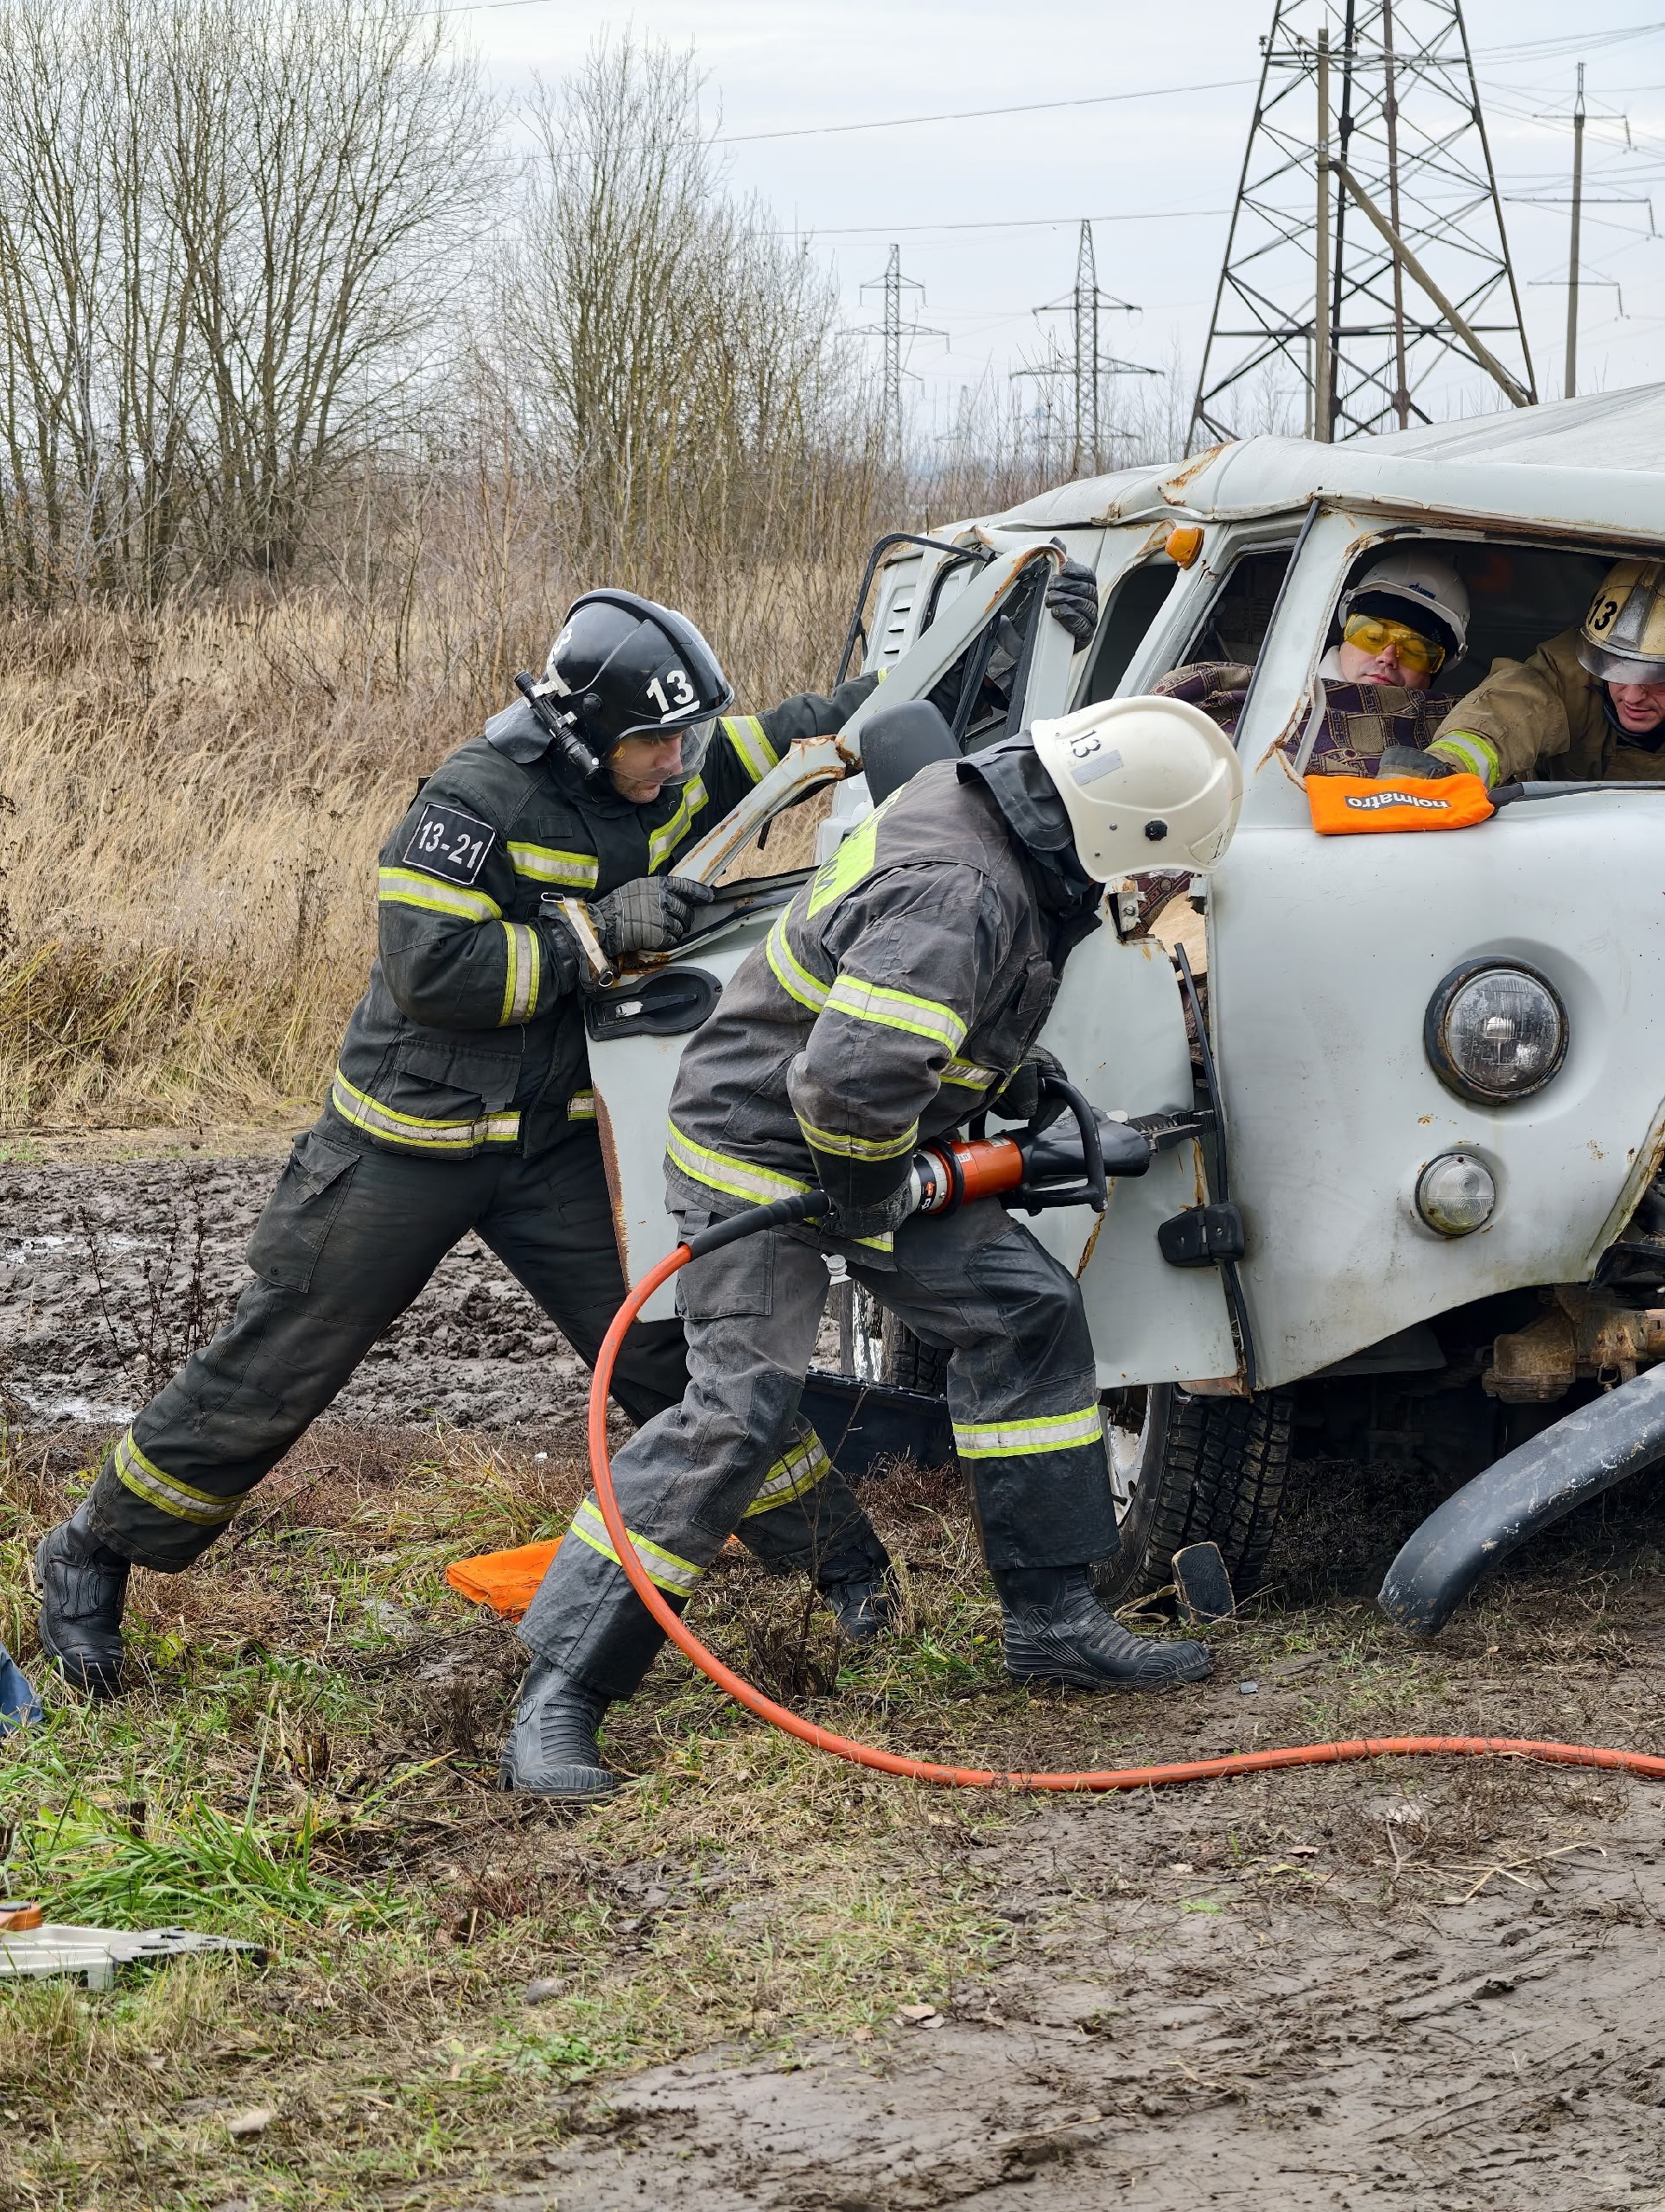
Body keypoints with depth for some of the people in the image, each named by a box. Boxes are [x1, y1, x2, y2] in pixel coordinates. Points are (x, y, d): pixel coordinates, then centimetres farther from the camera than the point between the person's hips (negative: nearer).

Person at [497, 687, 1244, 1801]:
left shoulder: (975, 799, -1)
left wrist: (1030, 1095, 21)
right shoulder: (957, 896, -33)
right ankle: (558, 1699, -11)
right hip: (761, 1148, -10)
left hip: (868, 1144, 10)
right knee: (737, 1410, -15)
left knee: (1027, 1312, 9)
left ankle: (1055, 1621, 16)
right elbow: (851, 1080, -41)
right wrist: (873, 1202, -21)